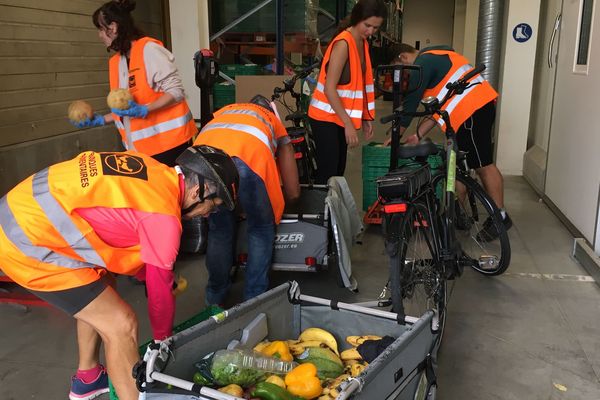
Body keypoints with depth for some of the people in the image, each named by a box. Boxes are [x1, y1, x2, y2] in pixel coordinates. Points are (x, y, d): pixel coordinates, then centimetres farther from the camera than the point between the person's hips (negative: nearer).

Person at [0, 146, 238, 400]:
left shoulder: (152, 171, 6)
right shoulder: (163, 215, -18)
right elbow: (159, 287, -6)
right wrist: (163, 340, 11)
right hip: (27, 245, -10)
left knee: (101, 288, 26)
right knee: (121, 325, -6)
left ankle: (88, 379, 43)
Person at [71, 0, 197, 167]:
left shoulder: (149, 49, -10)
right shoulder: (115, 62, 13)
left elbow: (176, 92, -15)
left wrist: (143, 110, -25)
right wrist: (101, 120, 12)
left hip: (169, 141, -7)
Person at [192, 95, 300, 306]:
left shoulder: (225, 111, 44)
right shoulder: (276, 124, 37)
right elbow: (293, 192, 34)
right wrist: (273, 200, 55)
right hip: (248, 158, -2)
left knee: (218, 229, 24)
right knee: (261, 229, 22)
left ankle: (215, 296, 38)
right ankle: (254, 298, 25)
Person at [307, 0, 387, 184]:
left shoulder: (363, 43, 7)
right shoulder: (343, 44, -20)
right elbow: (329, 89, -23)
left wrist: (365, 118, 9)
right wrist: (348, 124, -24)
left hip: (341, 116, 8)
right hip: (326, 116, -8)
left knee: (339, 170, 12)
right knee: (327, 172, -8)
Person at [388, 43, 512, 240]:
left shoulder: (422, 64, -7)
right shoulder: (433, 58, 25)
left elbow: (409, 104, -7)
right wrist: (418, 134, 20)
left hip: (472, 110, -10)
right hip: (481, 103, 10)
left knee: (483, 165, -5)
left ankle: (501, 217, 3)